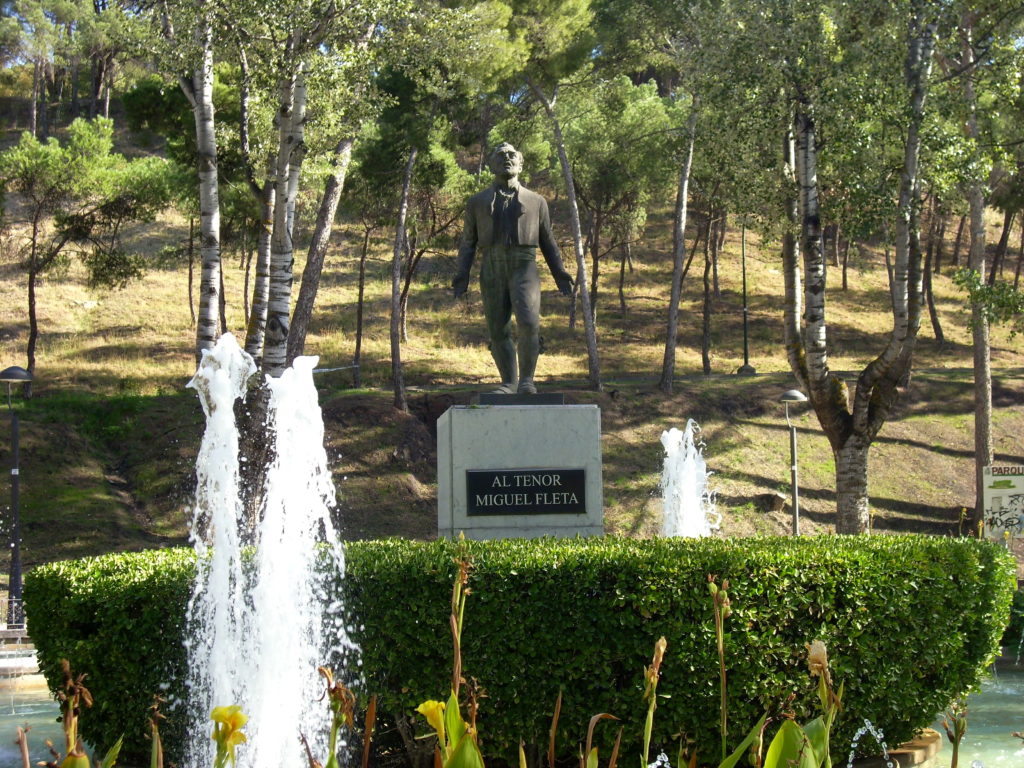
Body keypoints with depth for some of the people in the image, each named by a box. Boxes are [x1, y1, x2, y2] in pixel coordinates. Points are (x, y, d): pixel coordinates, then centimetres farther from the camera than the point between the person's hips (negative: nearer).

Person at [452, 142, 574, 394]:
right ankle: (509, 383, 9)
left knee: (528, 323, -20)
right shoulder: (477, 202, 16)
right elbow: (468, 242, 14)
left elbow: (547, 242, 19)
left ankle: (527, 379, -9)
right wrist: (461, 277, 0)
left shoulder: (536, 201, 16)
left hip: (524, 268, -1)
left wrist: (561, 276, 10)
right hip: (492, 271, 1)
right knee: (498, 331, -2)